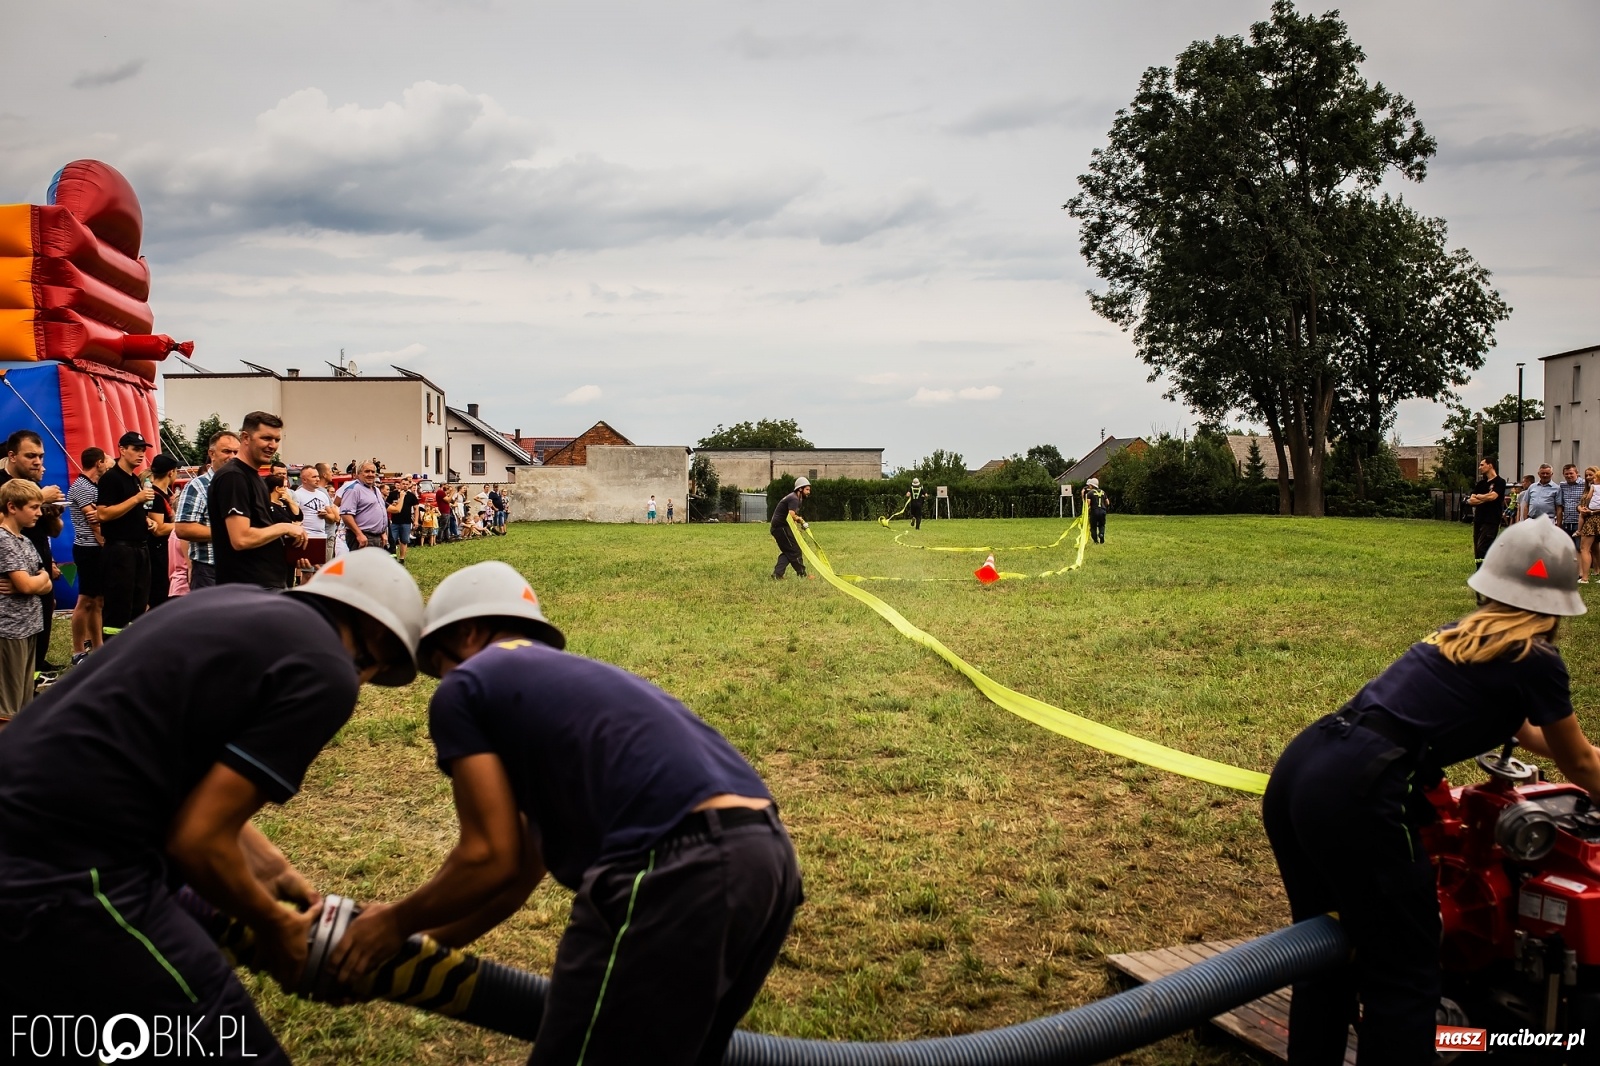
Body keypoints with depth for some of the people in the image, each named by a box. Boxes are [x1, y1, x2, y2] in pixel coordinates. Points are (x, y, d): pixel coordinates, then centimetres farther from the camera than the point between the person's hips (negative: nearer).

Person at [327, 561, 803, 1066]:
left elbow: (490, 859, 5)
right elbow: (524, 864, 35)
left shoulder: (464, 687, 10)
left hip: (675, 871, -9)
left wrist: (395, 925, 23)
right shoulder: (567, 676, 32)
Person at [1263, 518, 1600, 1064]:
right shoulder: (1536, 660, 2)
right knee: (1405, 980, 8)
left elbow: (1518, 727, 45)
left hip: (1294, 771, 8)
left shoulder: (1459, 633, 24)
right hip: (1357, 798, -8)